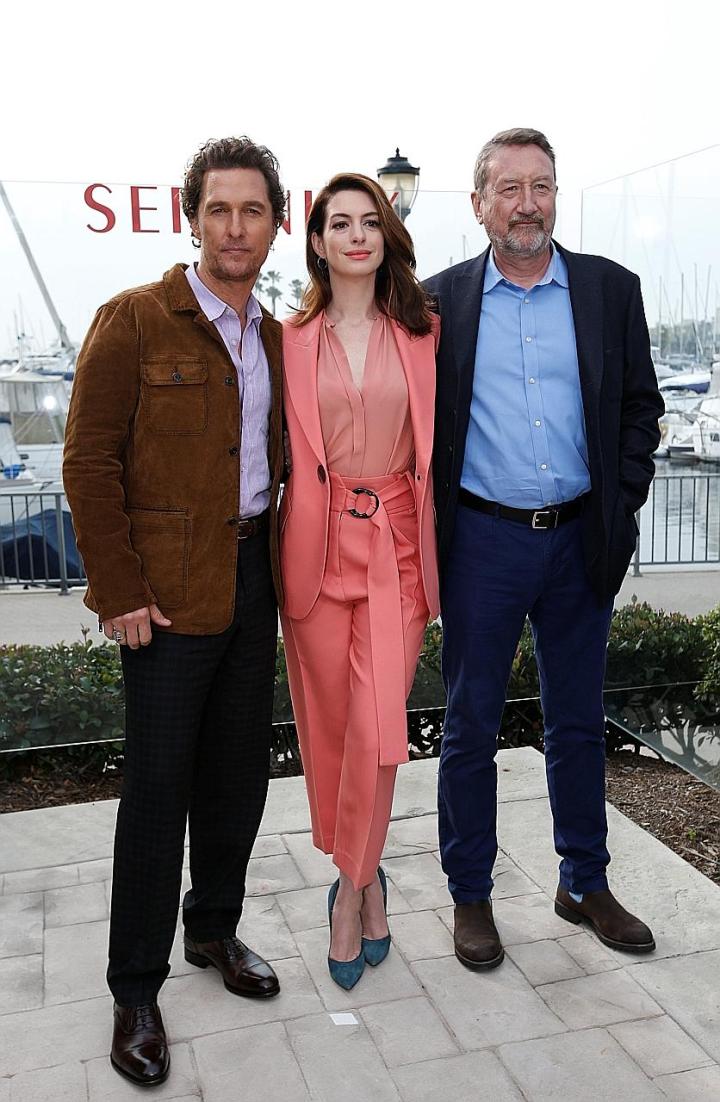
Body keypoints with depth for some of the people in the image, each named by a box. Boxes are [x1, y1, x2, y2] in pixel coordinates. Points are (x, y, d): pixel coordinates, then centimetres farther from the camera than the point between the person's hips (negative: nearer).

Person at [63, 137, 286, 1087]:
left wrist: (283, 557, 7)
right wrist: (118, 591, -14)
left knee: (239, 770, 15)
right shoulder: (134, 321, -7)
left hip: (254, 581, 6)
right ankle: (136, 990, 19)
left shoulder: (278, 338, 11)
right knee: (158, 786, 2)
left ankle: (214, 930, 36)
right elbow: (89, 461, -10)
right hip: (169, 590, -6)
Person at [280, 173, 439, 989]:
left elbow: (434, 444, 9)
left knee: (378, 728, -8)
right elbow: (280, 449, 6)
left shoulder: (421, 333, 7)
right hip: (318, 544, 1)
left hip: (395, 541, 0)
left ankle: (352, 889, 15)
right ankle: (365, 877, 31)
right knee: (329, 726, 9)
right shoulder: (293, 338, 5)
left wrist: (434, 548, 4)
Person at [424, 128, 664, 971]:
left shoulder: (610, 290, 4)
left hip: (580, 539, 2)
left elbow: (640, 406, 9)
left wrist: (622, 504, 0)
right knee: (471, 723, 7)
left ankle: (585, 884, 32)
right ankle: (470, 895, 25)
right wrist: (432, 521, -3)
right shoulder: (440, 300, 1)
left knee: (578, 720, 14)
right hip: (482, 541, -1)